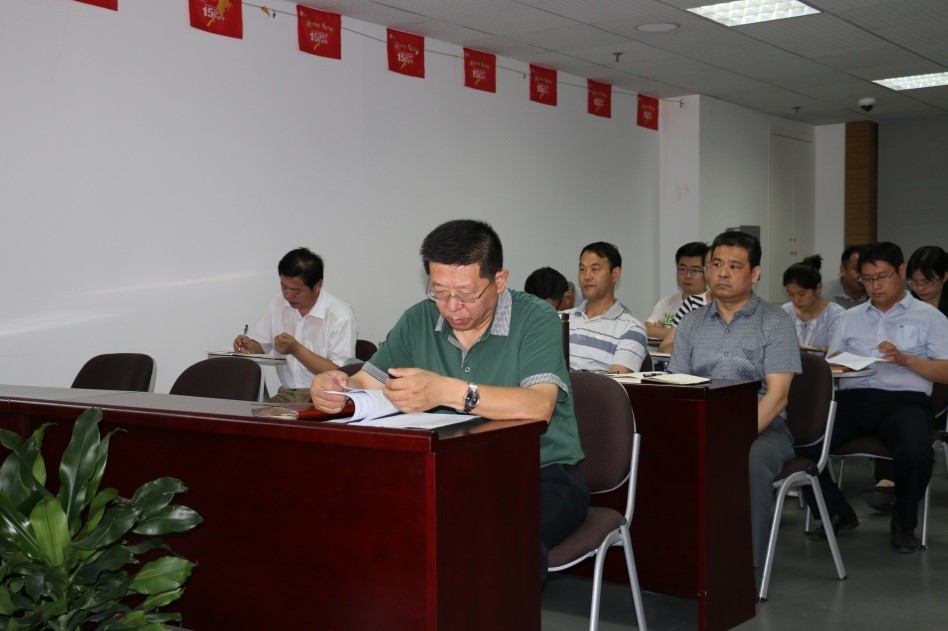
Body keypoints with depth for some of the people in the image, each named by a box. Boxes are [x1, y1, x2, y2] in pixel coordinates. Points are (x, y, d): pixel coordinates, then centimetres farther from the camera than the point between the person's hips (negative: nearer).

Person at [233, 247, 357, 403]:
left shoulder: (342, 316, -11)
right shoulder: (278, 304, 9)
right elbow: (259, 346, 20)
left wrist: (296, 350, -18)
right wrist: (248, 346, -5)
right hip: (287, 394, 6)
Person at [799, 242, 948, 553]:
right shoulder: (850, 318, 24)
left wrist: (904, 359, -13)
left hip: (904, 399, -3)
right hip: (852, 398, 3)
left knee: (915, 454, -36)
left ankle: (904, 523, -3)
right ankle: (838, 513, 1)